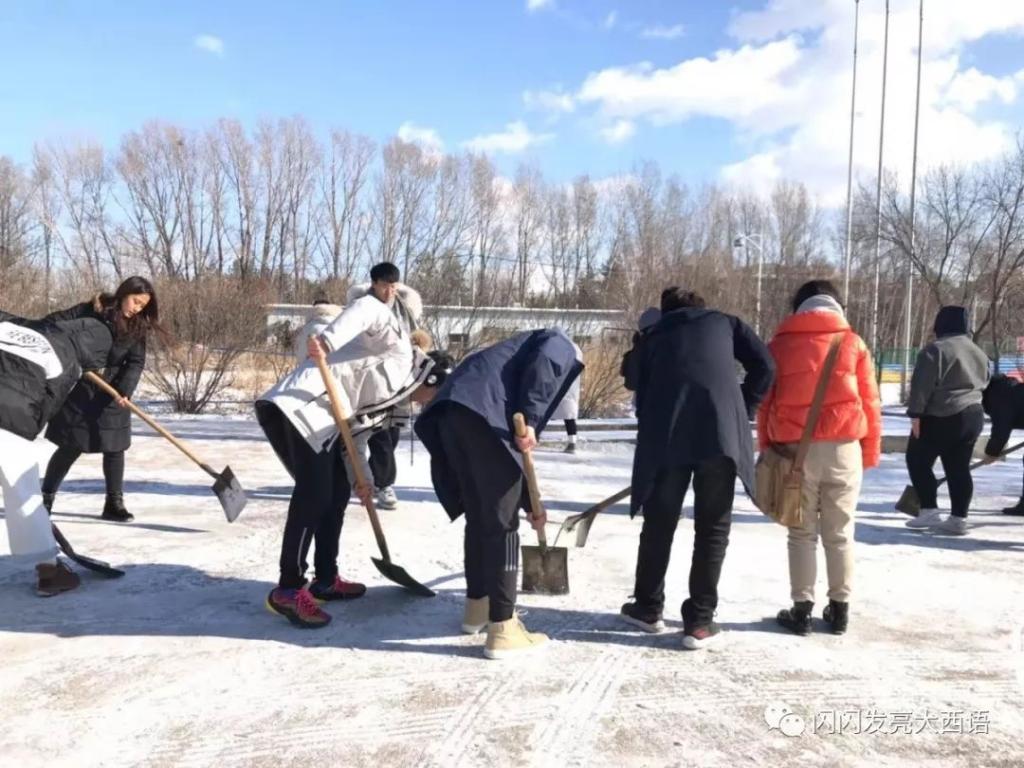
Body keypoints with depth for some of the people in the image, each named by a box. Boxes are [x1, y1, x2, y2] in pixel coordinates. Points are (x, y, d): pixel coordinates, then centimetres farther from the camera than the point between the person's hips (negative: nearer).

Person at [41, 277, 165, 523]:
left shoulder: (137, 327, -2)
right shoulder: (92, 310, -11)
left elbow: (135, 363, -7)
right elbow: (55, 322, -11)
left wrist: (124, 390, -22)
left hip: (111, 396, 3)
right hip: (78, 392, -3)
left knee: (114, 449, 3)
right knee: (70, 448, 2)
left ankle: (114, 503, 14)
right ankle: (46, 497, 21)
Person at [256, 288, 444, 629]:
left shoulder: (391, 401, 25)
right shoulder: (399, 350, 1)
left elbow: (355, 436, 20)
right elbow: (368, 308, -14)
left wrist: (361, 479, 7)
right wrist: (328, 339, -28)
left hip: (319, 421, 11)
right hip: (296, 406, -11)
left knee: (338, 491, 15)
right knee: (315, 493, -15)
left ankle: (325, 579, 24)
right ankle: (289, 590, -9)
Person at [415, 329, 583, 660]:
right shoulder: (561, 346, 21)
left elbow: (515, 452, 41)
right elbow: (542, 364, -8)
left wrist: (530, 503, 46)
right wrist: (529, 421, -14)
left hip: (451, 413, 9)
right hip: (482, 413, -8)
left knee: (479, 517, 21)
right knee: (502, 524, -1)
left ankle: (477, 606, 35)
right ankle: (503, 629, 4)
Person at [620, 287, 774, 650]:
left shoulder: (652, 337, 27)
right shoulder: (725, 322, 24)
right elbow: (763, 365, 11)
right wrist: (741, 413, 18)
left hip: (664, 434, 1)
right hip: (722, 430, -1)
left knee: (658, 523, 16)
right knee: (713, 528, 9)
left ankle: (648, 608, 29)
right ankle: (699, 622, 12)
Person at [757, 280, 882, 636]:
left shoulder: (780, 343, 7)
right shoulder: (853, 343, 6)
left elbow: (765, 402, 8)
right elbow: (870, 401, 5)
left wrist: (767, 449, 14)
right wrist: (871, 451, 12)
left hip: (795, 450, 0)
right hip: (843, 448, 1)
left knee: (802, 533, 8)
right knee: (839, 533, 12)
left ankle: (802, 609, 9)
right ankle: (839, 608, 18)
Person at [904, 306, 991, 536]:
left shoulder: (936, 349, -13)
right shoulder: (978, 352, 14)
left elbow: (922, 385, -18)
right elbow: (983, 385, 23)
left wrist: (916, 414, -16)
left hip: (940, 418, -7)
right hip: (973, 416, 8)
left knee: (917, 460, 4)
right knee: (959, 468, 9)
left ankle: (930, 511, 0)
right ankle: (958, 519, 8)